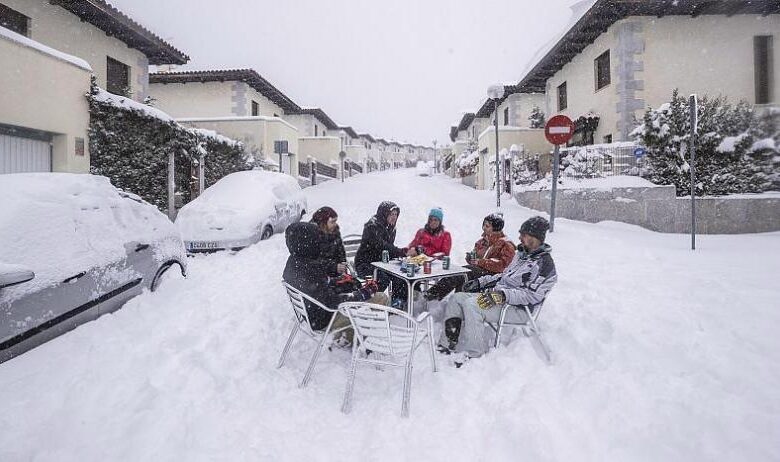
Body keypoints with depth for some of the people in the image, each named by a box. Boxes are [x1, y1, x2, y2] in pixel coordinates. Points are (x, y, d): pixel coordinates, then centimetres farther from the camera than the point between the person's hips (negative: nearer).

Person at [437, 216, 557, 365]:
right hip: (497, 295, 10)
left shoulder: (544, 263, -14)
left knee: (471, 304, -31)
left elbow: (533, 295, -22)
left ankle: (472, 354, -20)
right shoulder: (522, 253, 16)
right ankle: (447, 344, 1)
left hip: (519, 309, -10)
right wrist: (480, 281, 14)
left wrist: (503, 295, -31)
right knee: (456, 298, 0)